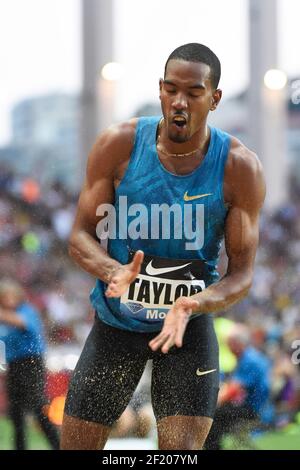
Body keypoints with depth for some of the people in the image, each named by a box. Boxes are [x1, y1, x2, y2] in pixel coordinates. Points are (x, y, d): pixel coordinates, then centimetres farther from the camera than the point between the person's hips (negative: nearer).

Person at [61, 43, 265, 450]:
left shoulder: (240, 168, -14)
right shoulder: (118, 146, -13)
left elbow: (242, 272, -12)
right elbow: (81, 236, -7)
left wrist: (194, 304, -32)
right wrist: (113, 272, -30)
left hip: (191, 324, -1)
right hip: (116, 321, 1)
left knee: (182, 448, -13)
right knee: (76, 446, 6)